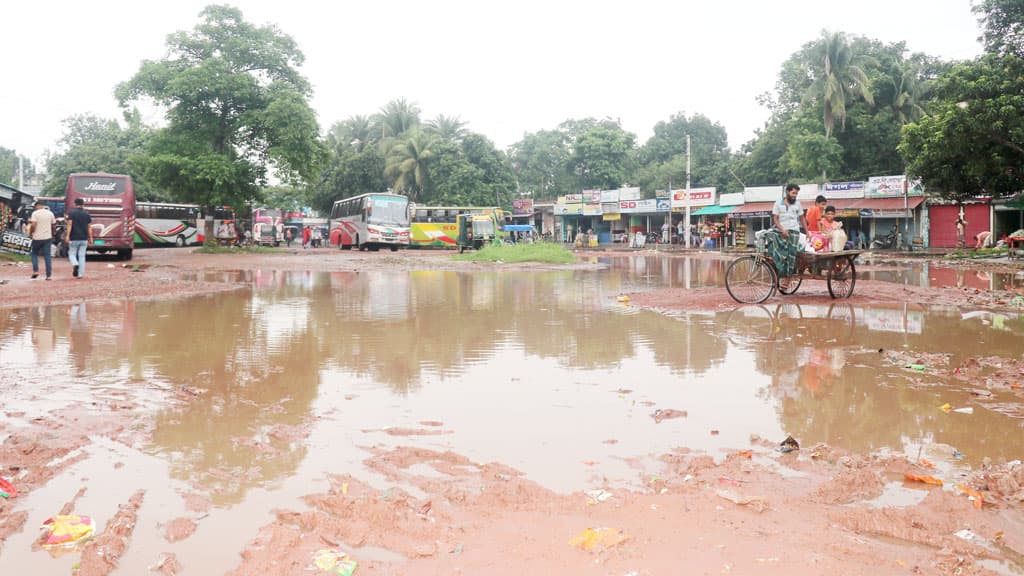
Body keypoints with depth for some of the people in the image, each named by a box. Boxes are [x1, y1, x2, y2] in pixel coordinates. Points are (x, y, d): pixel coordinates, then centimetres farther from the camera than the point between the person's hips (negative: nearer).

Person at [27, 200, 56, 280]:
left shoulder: (35, 213, -6)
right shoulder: (50, 213, 6)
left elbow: (33, 225, -14)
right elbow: (53, 225, 9)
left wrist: (30, 234, 0)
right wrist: (52, 235, 21)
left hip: (37, 237, -3)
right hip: (48, 237, 3)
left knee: (34, 254, 16)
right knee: (47, 256, 3)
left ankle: (35, 271, 4)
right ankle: (49, 275, -1)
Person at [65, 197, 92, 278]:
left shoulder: (71, 213, -3)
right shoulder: (87, 214, 6)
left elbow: (69, 224, -11)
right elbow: (89, 227, 5)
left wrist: (67, 235, -12)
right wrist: (90, 238, 8)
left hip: (74, 238, -3)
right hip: (84, 238, 3)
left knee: (72, 253, 10)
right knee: (82, 256, 6)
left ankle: (75, 264, -20)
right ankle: (80, 274, 4)